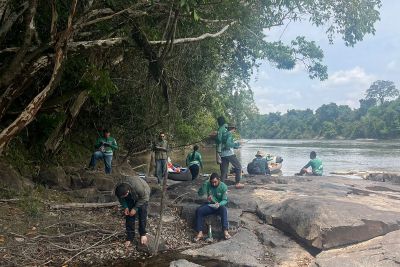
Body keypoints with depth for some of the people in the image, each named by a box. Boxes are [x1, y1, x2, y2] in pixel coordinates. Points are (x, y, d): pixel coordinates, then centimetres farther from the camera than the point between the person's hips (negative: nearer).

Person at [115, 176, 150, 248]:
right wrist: (125, 207, -20)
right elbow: (121, 199, -8)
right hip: (130, 197, 4)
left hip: (143, 194, -3)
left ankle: (143, 234, 9)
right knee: (129, 216, -2)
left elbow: (144, 198, -28)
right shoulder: (118, 189, -31)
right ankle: (129, 238, 7)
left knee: (142, 214, -10)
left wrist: (135, 208, -27)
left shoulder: (138, 187, -45)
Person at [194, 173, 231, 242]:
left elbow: (225, 200, -11)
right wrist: (205, 183, -24)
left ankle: (225, 231, -43)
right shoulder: (208, 185, -5)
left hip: (219, 206, -2)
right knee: (198, 210, -25)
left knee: (224, 209, -37)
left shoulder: (223, 186, -11)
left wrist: (219, 204, -34)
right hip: (210, 205, 3)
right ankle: (200, 233, -27)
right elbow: (200, 193, -14)